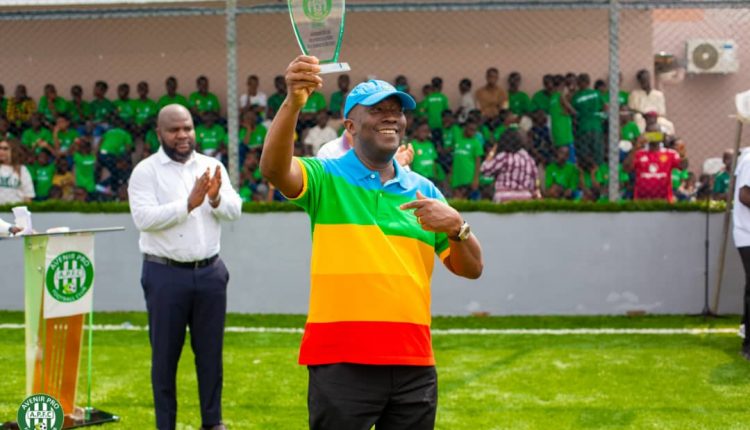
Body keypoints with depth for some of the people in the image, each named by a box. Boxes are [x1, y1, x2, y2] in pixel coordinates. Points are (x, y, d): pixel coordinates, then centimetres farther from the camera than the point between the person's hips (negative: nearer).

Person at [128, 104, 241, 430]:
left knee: (210, 351, 11)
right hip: (165, 274, -3)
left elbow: (234, 210, 0)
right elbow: (144, 218, -16)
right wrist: (189, 204, -24)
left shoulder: (212, 167, 8)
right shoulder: (145, 171, -4)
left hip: (209, 271, 3)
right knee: (165, 354, 4)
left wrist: (216, 199, -22)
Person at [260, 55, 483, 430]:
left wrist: (455, 226, -8)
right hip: (341, 363, -4)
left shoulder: (423, 190, 14)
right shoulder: (327, 178, 1)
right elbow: (273, 167, -20)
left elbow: (471, 269, 13)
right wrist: (293, 102, -36)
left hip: (414, 366, 4)